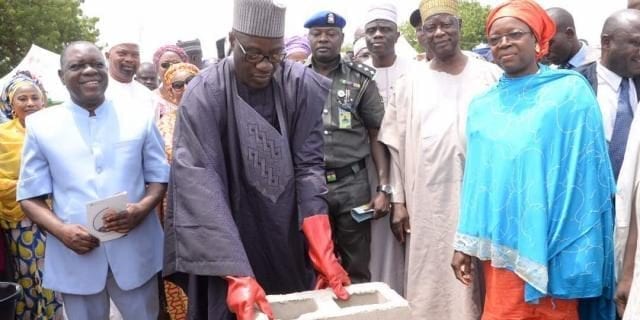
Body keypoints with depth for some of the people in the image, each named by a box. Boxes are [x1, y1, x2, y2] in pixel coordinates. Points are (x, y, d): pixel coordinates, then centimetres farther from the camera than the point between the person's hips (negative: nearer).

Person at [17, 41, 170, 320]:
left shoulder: (139, 118, 3)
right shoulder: (40, 125, 2)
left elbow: (159, 177, 6)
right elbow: (30, 195, 4)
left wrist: (141, 209, -15)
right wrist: (61, 230, -15)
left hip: (135, 251, 1)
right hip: (75, 255, 0)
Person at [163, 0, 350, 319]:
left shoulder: (301, 85, -11)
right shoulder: (204, 94, -19)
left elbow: (309, 166, -12)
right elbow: (200, 185, -26)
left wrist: (323, 252, -23)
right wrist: (238, 275, -35)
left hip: (289, 240, 3)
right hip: (228, 240, -2)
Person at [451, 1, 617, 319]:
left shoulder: (571, 93, -5)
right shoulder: (482, 105, 8)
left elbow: (586, 175, -7)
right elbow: (476, 179, 10)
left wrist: (579, 254, -12)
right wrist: (464, 244, 8)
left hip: (552, 245, -3)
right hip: (500, 245, 3)